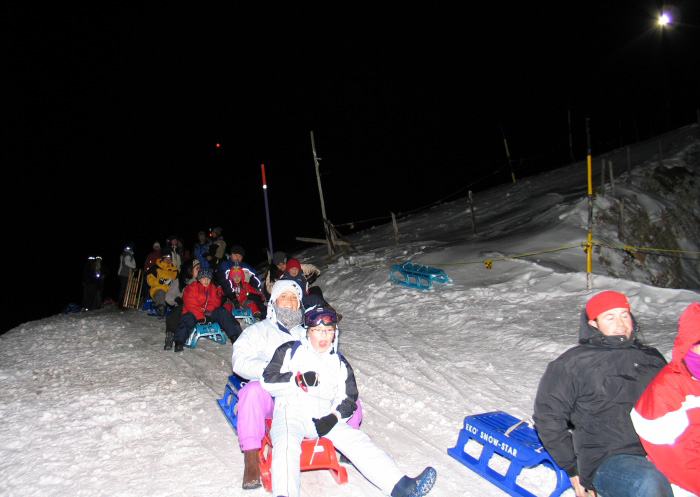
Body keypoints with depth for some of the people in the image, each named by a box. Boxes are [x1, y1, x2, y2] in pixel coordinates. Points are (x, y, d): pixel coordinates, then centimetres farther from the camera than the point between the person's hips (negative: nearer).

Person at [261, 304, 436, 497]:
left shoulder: (340, 363, 24)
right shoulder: (290, 351, 14)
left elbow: (348, 399, 18)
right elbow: (268, 380, 4)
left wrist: (334, 417, -4)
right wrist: (298, 380, -13)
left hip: (324, 415, 3)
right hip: (290, 409, -2)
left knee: (356, 440, -18)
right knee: (287, 443, -34)